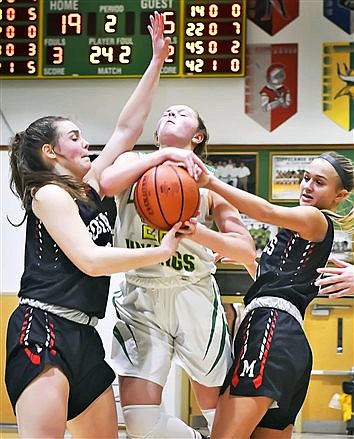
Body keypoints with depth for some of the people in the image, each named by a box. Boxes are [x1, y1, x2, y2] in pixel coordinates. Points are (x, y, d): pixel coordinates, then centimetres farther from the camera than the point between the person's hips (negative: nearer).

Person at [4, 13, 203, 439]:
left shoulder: (88, 188, 19)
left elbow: (126, 128, 23)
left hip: (83, 338, 10)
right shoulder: (49, 195, -4)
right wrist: (163, 251, -8)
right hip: (43, 328, -10)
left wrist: (157, 61, 23)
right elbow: (91, 259, -15)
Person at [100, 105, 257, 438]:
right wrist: (162, 154, -14)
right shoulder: (134, 163, 9)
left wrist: (197, 232, -16)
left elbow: (246, 251, 0)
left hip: (195, 298, 0)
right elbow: (107, 183, -16)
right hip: (140, 300, 0)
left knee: (219, 409, 6)